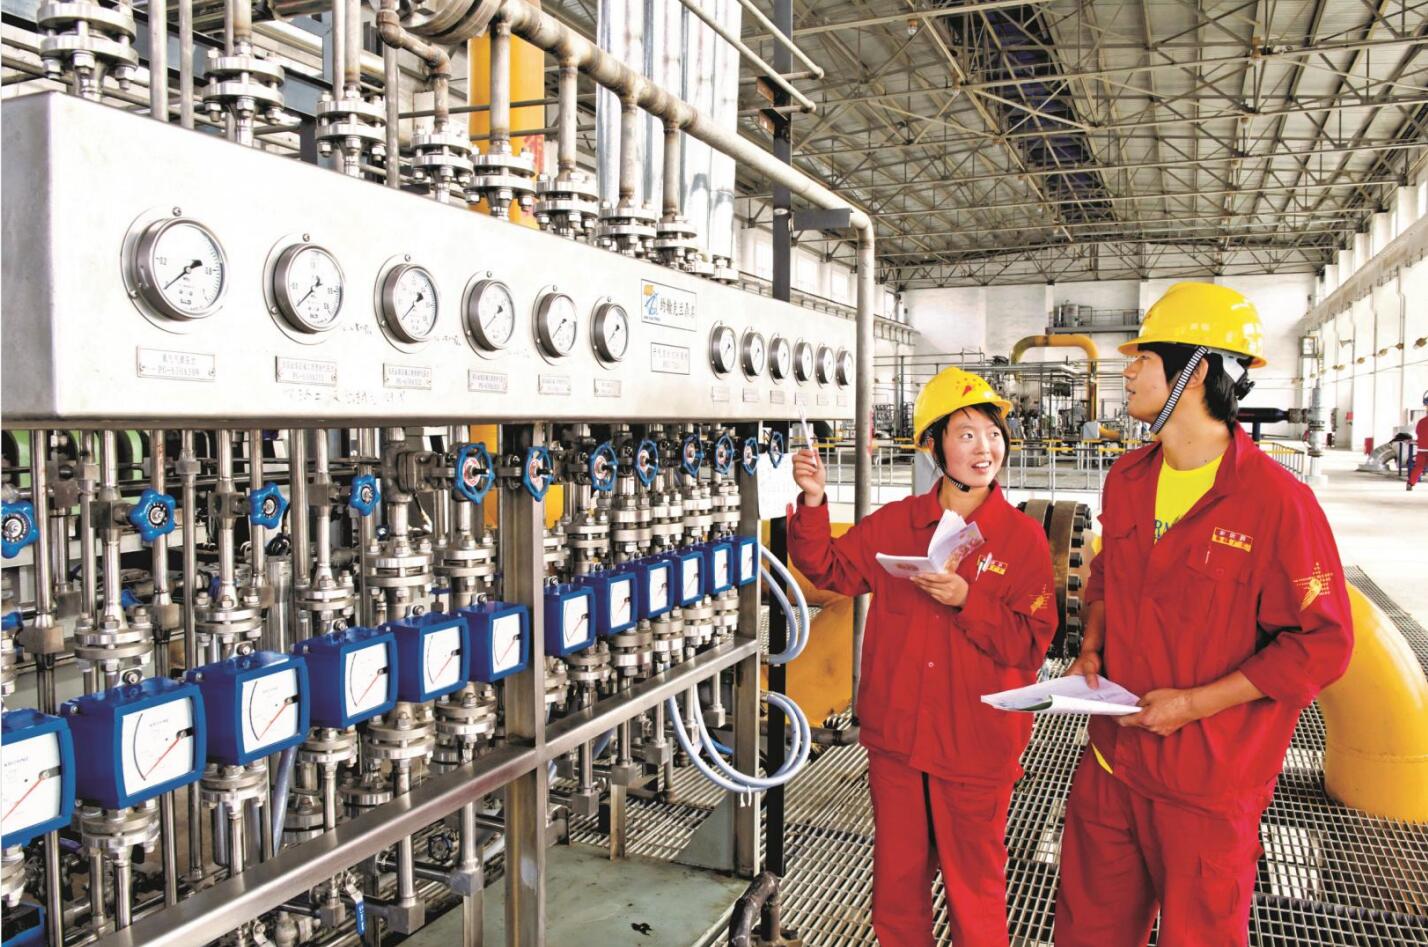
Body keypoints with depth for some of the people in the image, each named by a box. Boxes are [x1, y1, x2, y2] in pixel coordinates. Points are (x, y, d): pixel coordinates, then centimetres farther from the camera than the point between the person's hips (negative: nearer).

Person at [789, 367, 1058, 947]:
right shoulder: (895, 524, 1)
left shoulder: (1023, 537, -7)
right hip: (895, 735, 3)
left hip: (977, 746, -2)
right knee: (897, 876, 19)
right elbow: (830, 569, 4)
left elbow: (1031, 643, -10)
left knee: (974, 883, 15)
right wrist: (813, 504, -11)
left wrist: (967, 600, -24)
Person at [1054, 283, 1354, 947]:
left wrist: (1195, 703, -19)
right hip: (1111, 760, 6)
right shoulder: (1127, 479, 3)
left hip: (1210, 785, -6)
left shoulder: (1276, 500, -18)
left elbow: (1321, 643, -15)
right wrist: (1091, 649, 2)